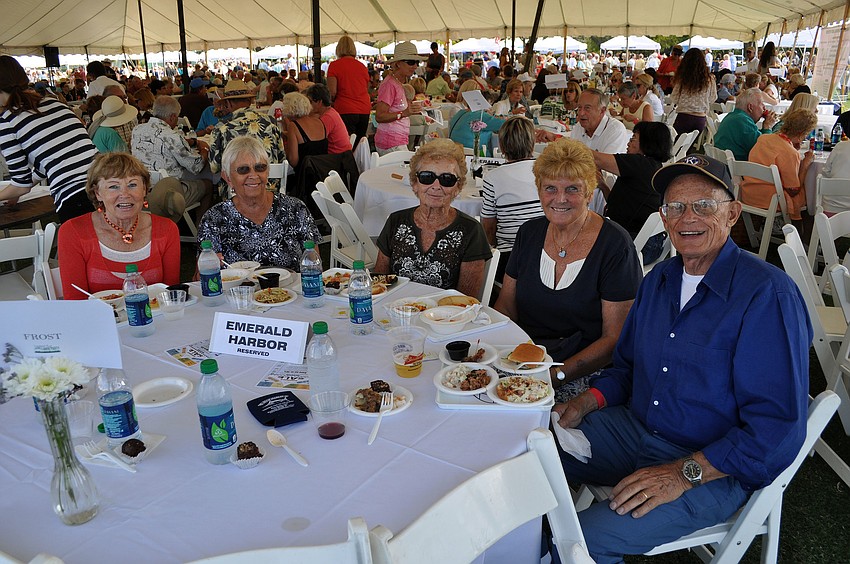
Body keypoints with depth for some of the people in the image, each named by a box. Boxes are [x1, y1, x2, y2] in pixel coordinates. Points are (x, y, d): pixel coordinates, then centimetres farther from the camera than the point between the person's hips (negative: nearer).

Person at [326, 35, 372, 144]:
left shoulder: (334, 65, -3)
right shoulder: (362, 66, 10)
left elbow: (332, 92, -8)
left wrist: (333, 101, 12)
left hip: (345, 111, -5)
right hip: (364, 110, 5)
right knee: (360, 143, 10)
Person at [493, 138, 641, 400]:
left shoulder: (615, 245, -10)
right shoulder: (529, 233, 7)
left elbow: (615, 337, -11)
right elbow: (506, 303, 11)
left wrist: (557, 374, -22)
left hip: (582, 376, -5)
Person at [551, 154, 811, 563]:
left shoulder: (767, 295, -18)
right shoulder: (658, 280, 6)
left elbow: (778, 426, -21)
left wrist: (683, 474, -24)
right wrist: (584, 404, -1)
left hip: (714, 468, -7)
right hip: (635, 428, 7)